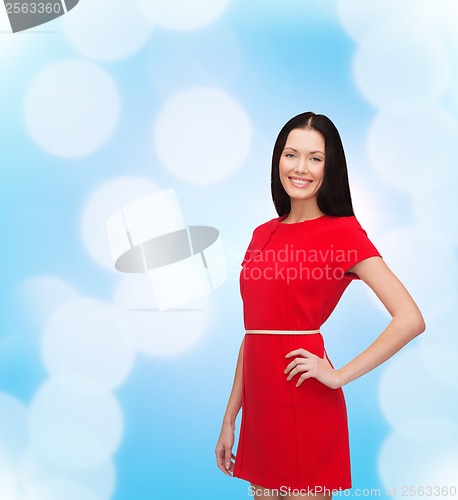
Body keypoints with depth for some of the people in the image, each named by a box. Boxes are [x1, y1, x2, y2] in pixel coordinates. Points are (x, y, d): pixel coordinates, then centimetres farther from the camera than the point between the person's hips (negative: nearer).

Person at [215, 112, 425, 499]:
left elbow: (410, 319, -17)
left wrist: (338, 376, -12)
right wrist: (229, 419, 12)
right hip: (260, 405, 6)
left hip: (307, 405, -6)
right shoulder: (263, 235, 9)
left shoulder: (342, 231, -8)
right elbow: (252, 331, 11)